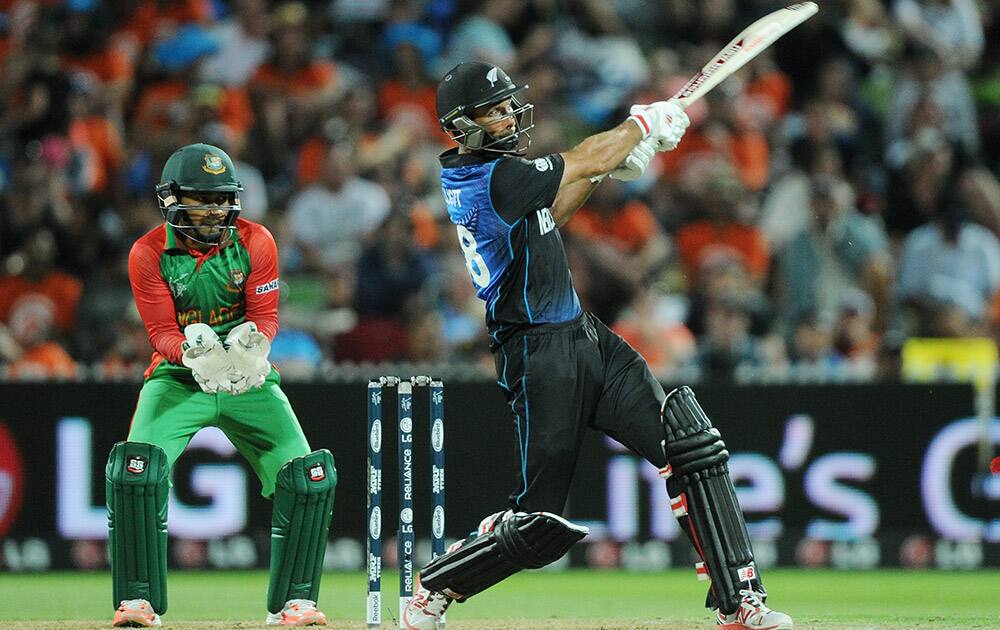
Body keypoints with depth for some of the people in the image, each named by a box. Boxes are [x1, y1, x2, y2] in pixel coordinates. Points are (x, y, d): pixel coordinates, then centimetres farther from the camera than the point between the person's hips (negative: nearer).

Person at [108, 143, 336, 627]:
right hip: (177, 379, -2)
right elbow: (162, 333, -13)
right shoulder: (149, 253, -10)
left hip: (248, 378, 2)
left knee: (309, 477, -14)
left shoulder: (254, 242, -6)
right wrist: (192, 351, -36)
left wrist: (252, 343, -31)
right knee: (135, 468, -25)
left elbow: (265, 316, -7)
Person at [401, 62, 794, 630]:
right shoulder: (495, 178, -19)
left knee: (692, 444, -5)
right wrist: (647, 122, 9)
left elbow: (545, 215, 23)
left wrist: (607, 168, 11)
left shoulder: (467, 173, 9)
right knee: (541, 526, -6)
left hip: (586, 338, 10)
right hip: (541, 360, -10)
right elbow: (587, 161, -9)